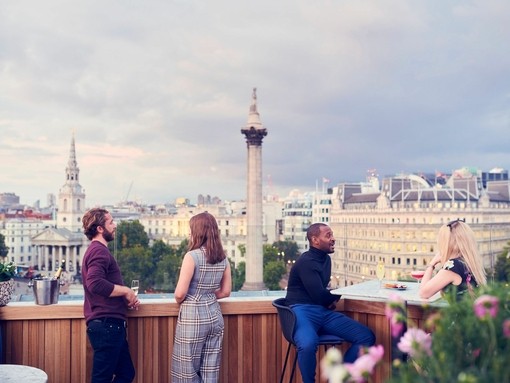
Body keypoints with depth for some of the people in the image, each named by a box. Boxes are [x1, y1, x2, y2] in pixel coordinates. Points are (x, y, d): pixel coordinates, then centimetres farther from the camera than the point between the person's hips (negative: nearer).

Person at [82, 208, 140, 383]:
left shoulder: (97, 250, 21)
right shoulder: (99, 250, -13)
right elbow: (95, 283, -30)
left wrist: (127, 297, 11)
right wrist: (126, 291, -17)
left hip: (110, 324, 10)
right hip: (106, 324, -10)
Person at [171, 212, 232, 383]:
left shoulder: (192, 256, -14)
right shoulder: (223, 258, 4)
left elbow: (180, 293, -15)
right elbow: (225, 291, 11)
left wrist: (180, 302, 5)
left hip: (193, 317, -6)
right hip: (214, 315, 6)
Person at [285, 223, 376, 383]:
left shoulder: (325, 259, 17)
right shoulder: (306, 262, -11)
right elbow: (319, 296, -17)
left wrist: (332, 298, 3)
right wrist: (337, 295, 3)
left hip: (324, 312, 8)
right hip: (303, 311, -8)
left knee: (367, 336, -6)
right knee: (308, 345, -40)